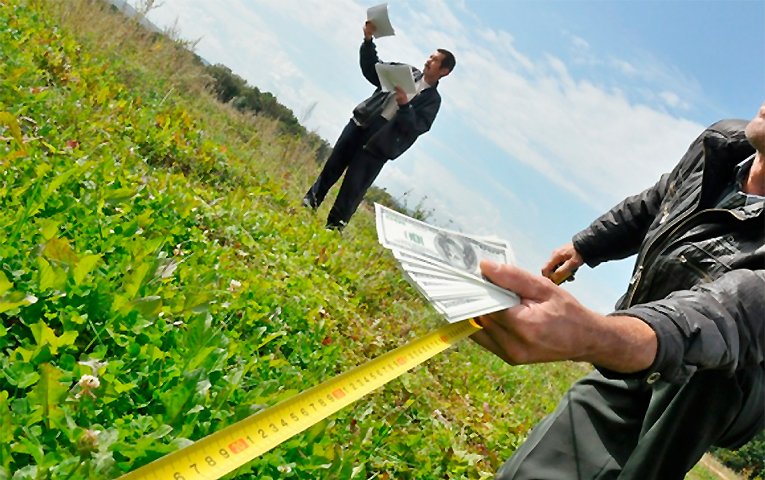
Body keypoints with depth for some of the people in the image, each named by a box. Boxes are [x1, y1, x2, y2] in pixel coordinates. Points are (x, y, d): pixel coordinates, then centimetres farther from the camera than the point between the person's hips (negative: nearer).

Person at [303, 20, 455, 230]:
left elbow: (417, 127, -13)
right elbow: (371, 68, 12)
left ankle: (334, 225, 6)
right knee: (333, 165, 9)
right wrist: (369, 40, -1)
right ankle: (311, 200, 25)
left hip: (379, 143, -4)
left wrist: (404, 105, -26)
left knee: (353, 187, -4)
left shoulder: (433, 99, 0)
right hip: (360, 124, 4)